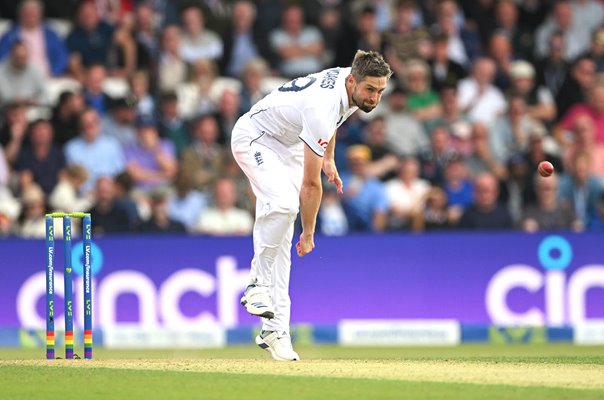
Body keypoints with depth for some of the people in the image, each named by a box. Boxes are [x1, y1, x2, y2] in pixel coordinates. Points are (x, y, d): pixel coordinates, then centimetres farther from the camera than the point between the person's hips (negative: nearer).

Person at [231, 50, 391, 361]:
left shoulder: (350, 85, -12)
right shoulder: (323, 108, -37)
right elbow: (310, 183, -29)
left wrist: (329, 159, 19)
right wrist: (308, 235, -22)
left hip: (287, 144, 9)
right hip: (255, 140, -8)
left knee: (282, 240, 0)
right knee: (283, 204, -36)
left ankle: (275, 329, -4)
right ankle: (257, 285, -22)